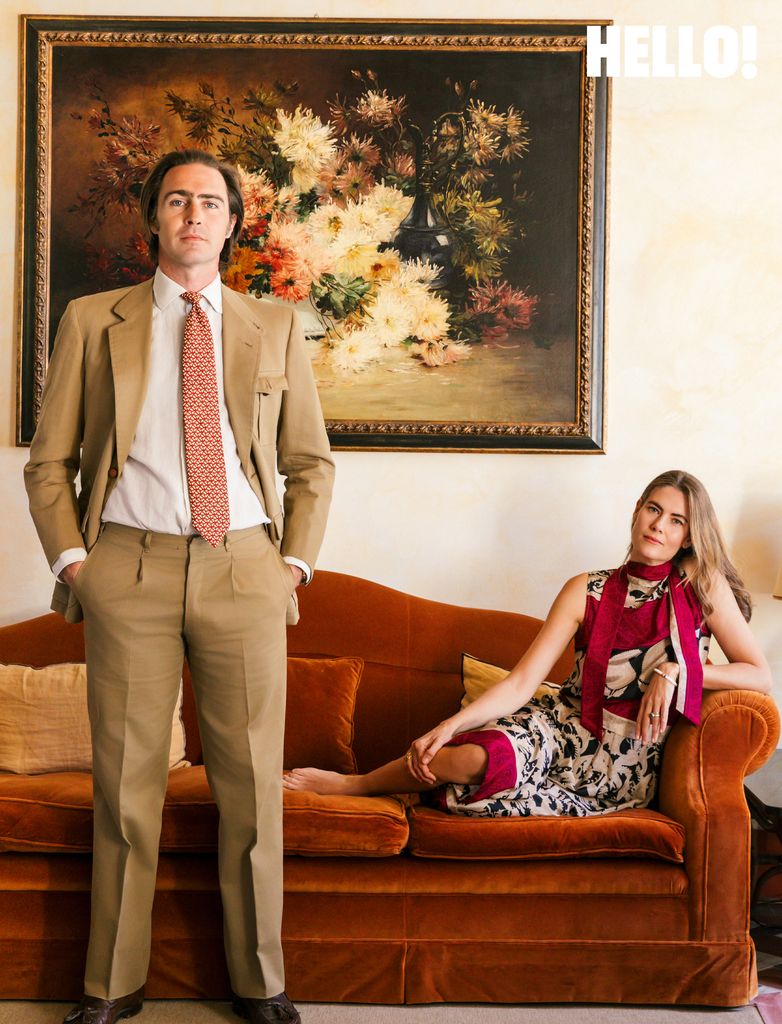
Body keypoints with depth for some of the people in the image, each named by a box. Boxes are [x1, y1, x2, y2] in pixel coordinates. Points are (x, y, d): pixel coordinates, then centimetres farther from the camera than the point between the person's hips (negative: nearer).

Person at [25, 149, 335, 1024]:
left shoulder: (275, 328, 13)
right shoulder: (93, 322, 9)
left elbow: (311, 464, 15)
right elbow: (48, 463, 9)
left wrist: (294, 562, 5)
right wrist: (72, 561, -2)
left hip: (243, 571, 1)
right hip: (130, 570, -1)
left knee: (252, 784, 4)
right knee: (125, 783, 4)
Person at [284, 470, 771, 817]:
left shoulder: (704, 589, -1)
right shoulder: (587, 591, 2)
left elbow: (760, 674, -4)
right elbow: (521, 684, -4)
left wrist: (675, 670, -17)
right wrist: (446, 728, -18)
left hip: (621, 772, -2)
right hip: (567, 729, 2)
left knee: (488, 763, -30)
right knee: (479, 752, -34)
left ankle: (355, 784, -5)